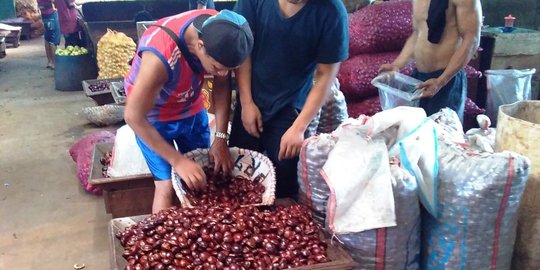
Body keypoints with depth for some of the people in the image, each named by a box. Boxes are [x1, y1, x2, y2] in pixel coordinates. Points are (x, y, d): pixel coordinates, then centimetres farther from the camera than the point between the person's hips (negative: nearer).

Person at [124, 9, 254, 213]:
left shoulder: (219, 31, -24)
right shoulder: (161, 56, -40)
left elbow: (222, 84, -8)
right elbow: (134, 116, -30)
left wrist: (221, 138, -14)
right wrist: (178, 160, -30)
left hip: (191, 108, 5)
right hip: (154, 115, -5)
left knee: (203, 178, 6)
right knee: (167, 186, -8)